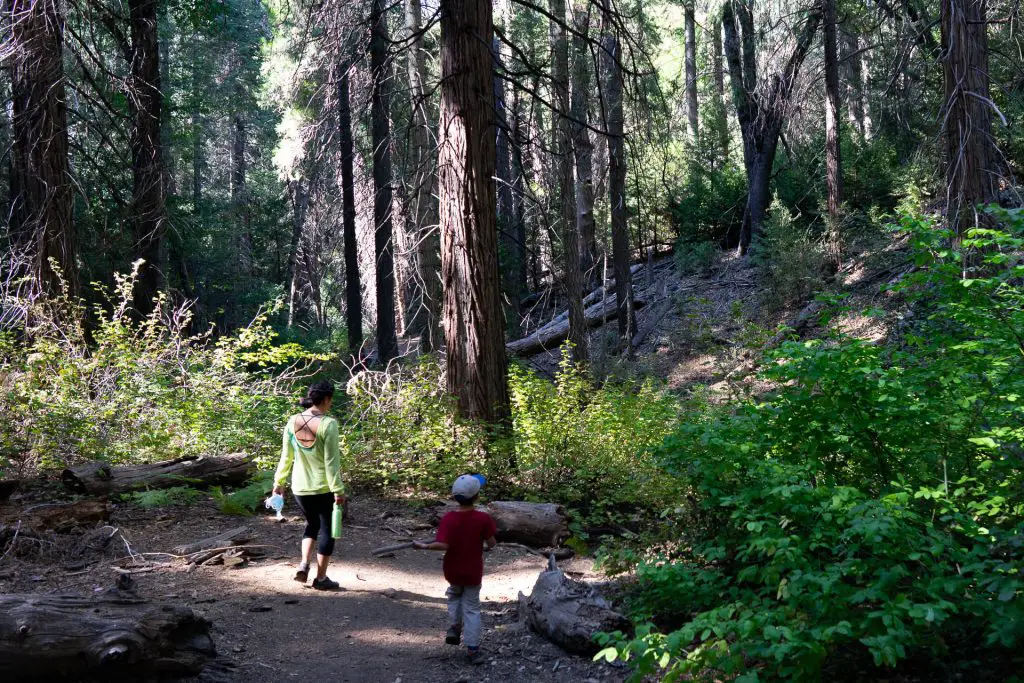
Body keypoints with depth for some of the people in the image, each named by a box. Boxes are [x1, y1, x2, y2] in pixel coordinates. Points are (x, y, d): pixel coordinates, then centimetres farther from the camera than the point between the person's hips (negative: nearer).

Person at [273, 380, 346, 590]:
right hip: (324, 488, -5)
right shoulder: (328, 424, -18)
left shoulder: (293, 422, -3)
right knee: (327, 529, 9)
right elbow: (331, 460, -18)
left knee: (312, 523, 26)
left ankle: (304, 564, 12)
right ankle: (321, 578, 14)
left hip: (300, 487, 5)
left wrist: (279, 482, 16)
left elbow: (286, 456, 5)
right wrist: (338, 490, -14)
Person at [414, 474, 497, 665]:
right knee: (472, 608, 12)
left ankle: (454, 628, 21)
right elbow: (491, 544, -12)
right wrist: (488, 537, 9)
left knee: (455, 594, 33)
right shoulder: (483, 518, -18)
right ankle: (473, 649, 10)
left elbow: (442, 545, -26)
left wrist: (424, 546, -12)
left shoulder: (448, 519, -16)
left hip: (453, 571, 1)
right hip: (473, 572, -1)